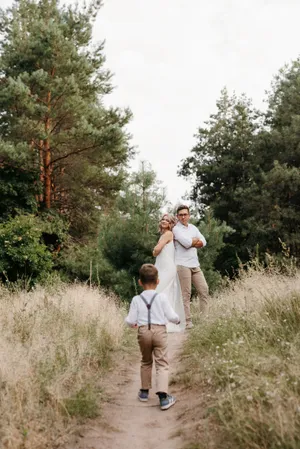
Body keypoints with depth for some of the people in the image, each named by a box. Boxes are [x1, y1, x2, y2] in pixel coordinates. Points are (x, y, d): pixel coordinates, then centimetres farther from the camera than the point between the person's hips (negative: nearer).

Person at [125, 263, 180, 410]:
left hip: (143, 332, 2)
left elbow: (131, 321, 0)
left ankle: (144, 392, 33)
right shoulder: (162, 297, -4)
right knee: (162, 364, -1)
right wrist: (177, 320, 19)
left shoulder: (136, 299, -1)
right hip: (159, 331, -2)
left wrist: (129, 321, 23)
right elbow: (171, 316, -3)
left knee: (146, 362, 21)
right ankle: (163, 397, -13)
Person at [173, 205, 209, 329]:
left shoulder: (193, 228, 17)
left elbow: (203, 242, 7)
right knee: (186, 294, -6)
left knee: (204, 290, 4)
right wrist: (196, 240, 1)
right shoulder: (176, 229, -4)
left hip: (195, 265, 7)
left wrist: (191, 243, -7)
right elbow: (187, 243, -18)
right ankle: (187, 321, -2)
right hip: (183, 264, -7)